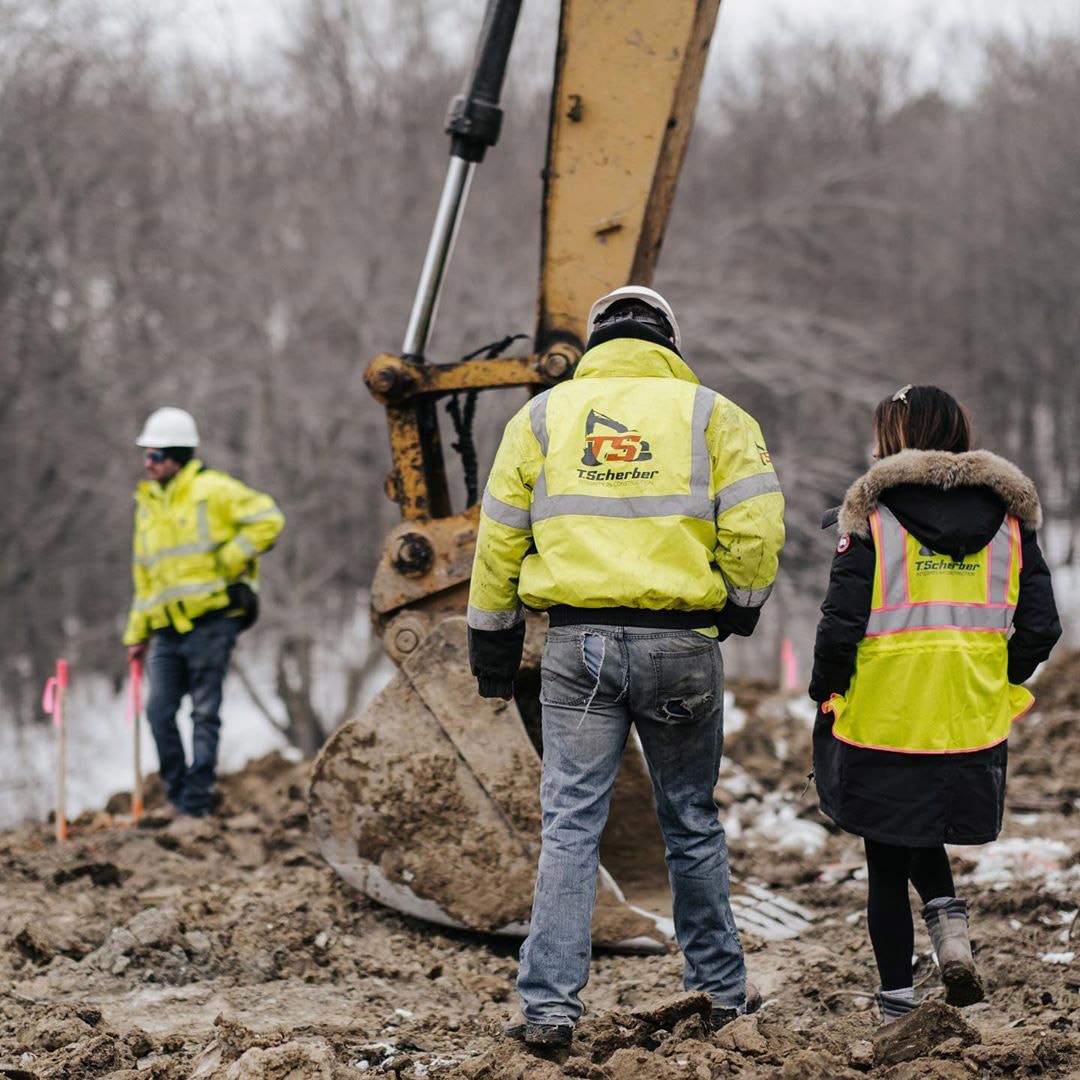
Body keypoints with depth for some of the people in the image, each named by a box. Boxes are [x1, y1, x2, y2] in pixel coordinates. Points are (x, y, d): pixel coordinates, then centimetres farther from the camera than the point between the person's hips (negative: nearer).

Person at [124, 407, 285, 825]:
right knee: (159, 713, 0)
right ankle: (177, 794, 14)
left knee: (204, 714, -2)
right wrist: (137, 632, 20)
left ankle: (196, 803, 2)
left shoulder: (211, 490, -5)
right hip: (168, 628, 6)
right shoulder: (148, 504, 18)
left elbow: (267, 518, -12)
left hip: (211, 620, -6)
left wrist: (229, 561, -13)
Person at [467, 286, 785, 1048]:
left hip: (578, 642, 1)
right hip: (680, 642, 0)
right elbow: (758, 526, -6)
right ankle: (720, 991, 22)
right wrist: (739, 606, 11)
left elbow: (499, 540, 10)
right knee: (692, 823, 13)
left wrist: (494, 652, 17)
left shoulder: (542, 416, 11)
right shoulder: (710, 414, 5)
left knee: (571, 823, 3)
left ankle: (550, 1004, -4)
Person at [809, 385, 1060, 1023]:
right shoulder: (1009, 520, 3)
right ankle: (948, 920, 3)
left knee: (887, 866, 12)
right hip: (974, 726, 3)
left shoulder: (873, 517, -8)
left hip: (882, 722, -3)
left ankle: (898, 1002, 14)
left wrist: (826, 691, 4)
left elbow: (841, 625, -12)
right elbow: (1040, 628, 1)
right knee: (923, 831, 28)